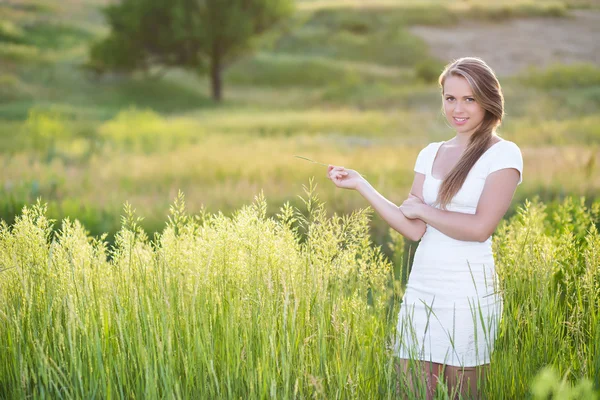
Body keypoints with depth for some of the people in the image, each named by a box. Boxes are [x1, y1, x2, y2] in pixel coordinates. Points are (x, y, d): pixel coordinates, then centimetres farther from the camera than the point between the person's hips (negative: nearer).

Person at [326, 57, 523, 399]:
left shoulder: (503, 154, -4)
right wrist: (361, 185, 0)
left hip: (469, 294, -5)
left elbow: (480, 227, -14)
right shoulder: (431, 154, 13)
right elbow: (414, 230, 3)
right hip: (421, 290, 5)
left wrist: (422, 209, -4)